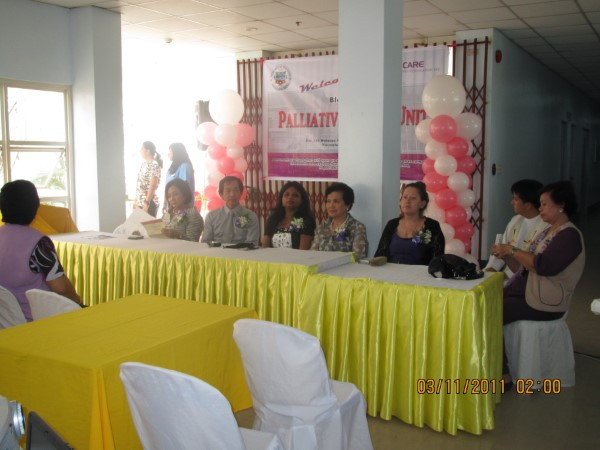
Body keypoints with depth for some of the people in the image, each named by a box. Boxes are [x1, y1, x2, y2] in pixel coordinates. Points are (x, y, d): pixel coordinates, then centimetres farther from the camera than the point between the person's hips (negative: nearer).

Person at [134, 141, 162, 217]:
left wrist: (146, 203, -21)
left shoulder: (154, 165, -13)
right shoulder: (144, 164, 13)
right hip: (140, 202, 8)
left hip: (149, 203, -8)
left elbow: (153, 186, -18)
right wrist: (136, 200, 16)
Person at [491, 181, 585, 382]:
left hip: (543, 302, -9)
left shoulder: (569, 235, -13)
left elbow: (544, 266, -25)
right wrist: (506, 255, -4)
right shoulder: (547, 231, 16)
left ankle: (502, 373, -7)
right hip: (522, 290, 9)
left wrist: (512, 250, -17)